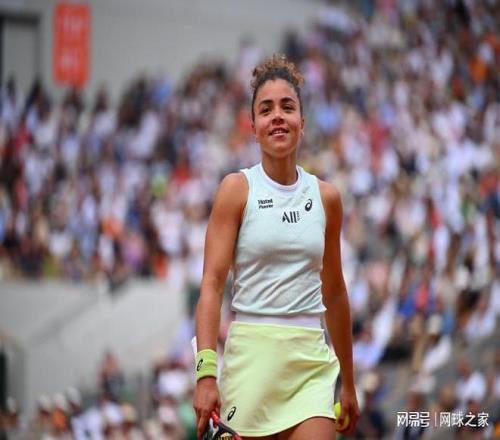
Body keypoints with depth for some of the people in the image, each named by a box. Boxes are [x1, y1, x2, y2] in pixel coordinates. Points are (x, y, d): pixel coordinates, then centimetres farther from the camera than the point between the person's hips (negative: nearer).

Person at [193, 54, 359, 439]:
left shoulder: (326, 197, 10)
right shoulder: (237, 188, 0)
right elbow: (212, 282, -6)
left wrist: (348, 383, 19)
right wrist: (206, 372, -19)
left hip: (312, 363, 2)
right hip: (251, 354, -2)